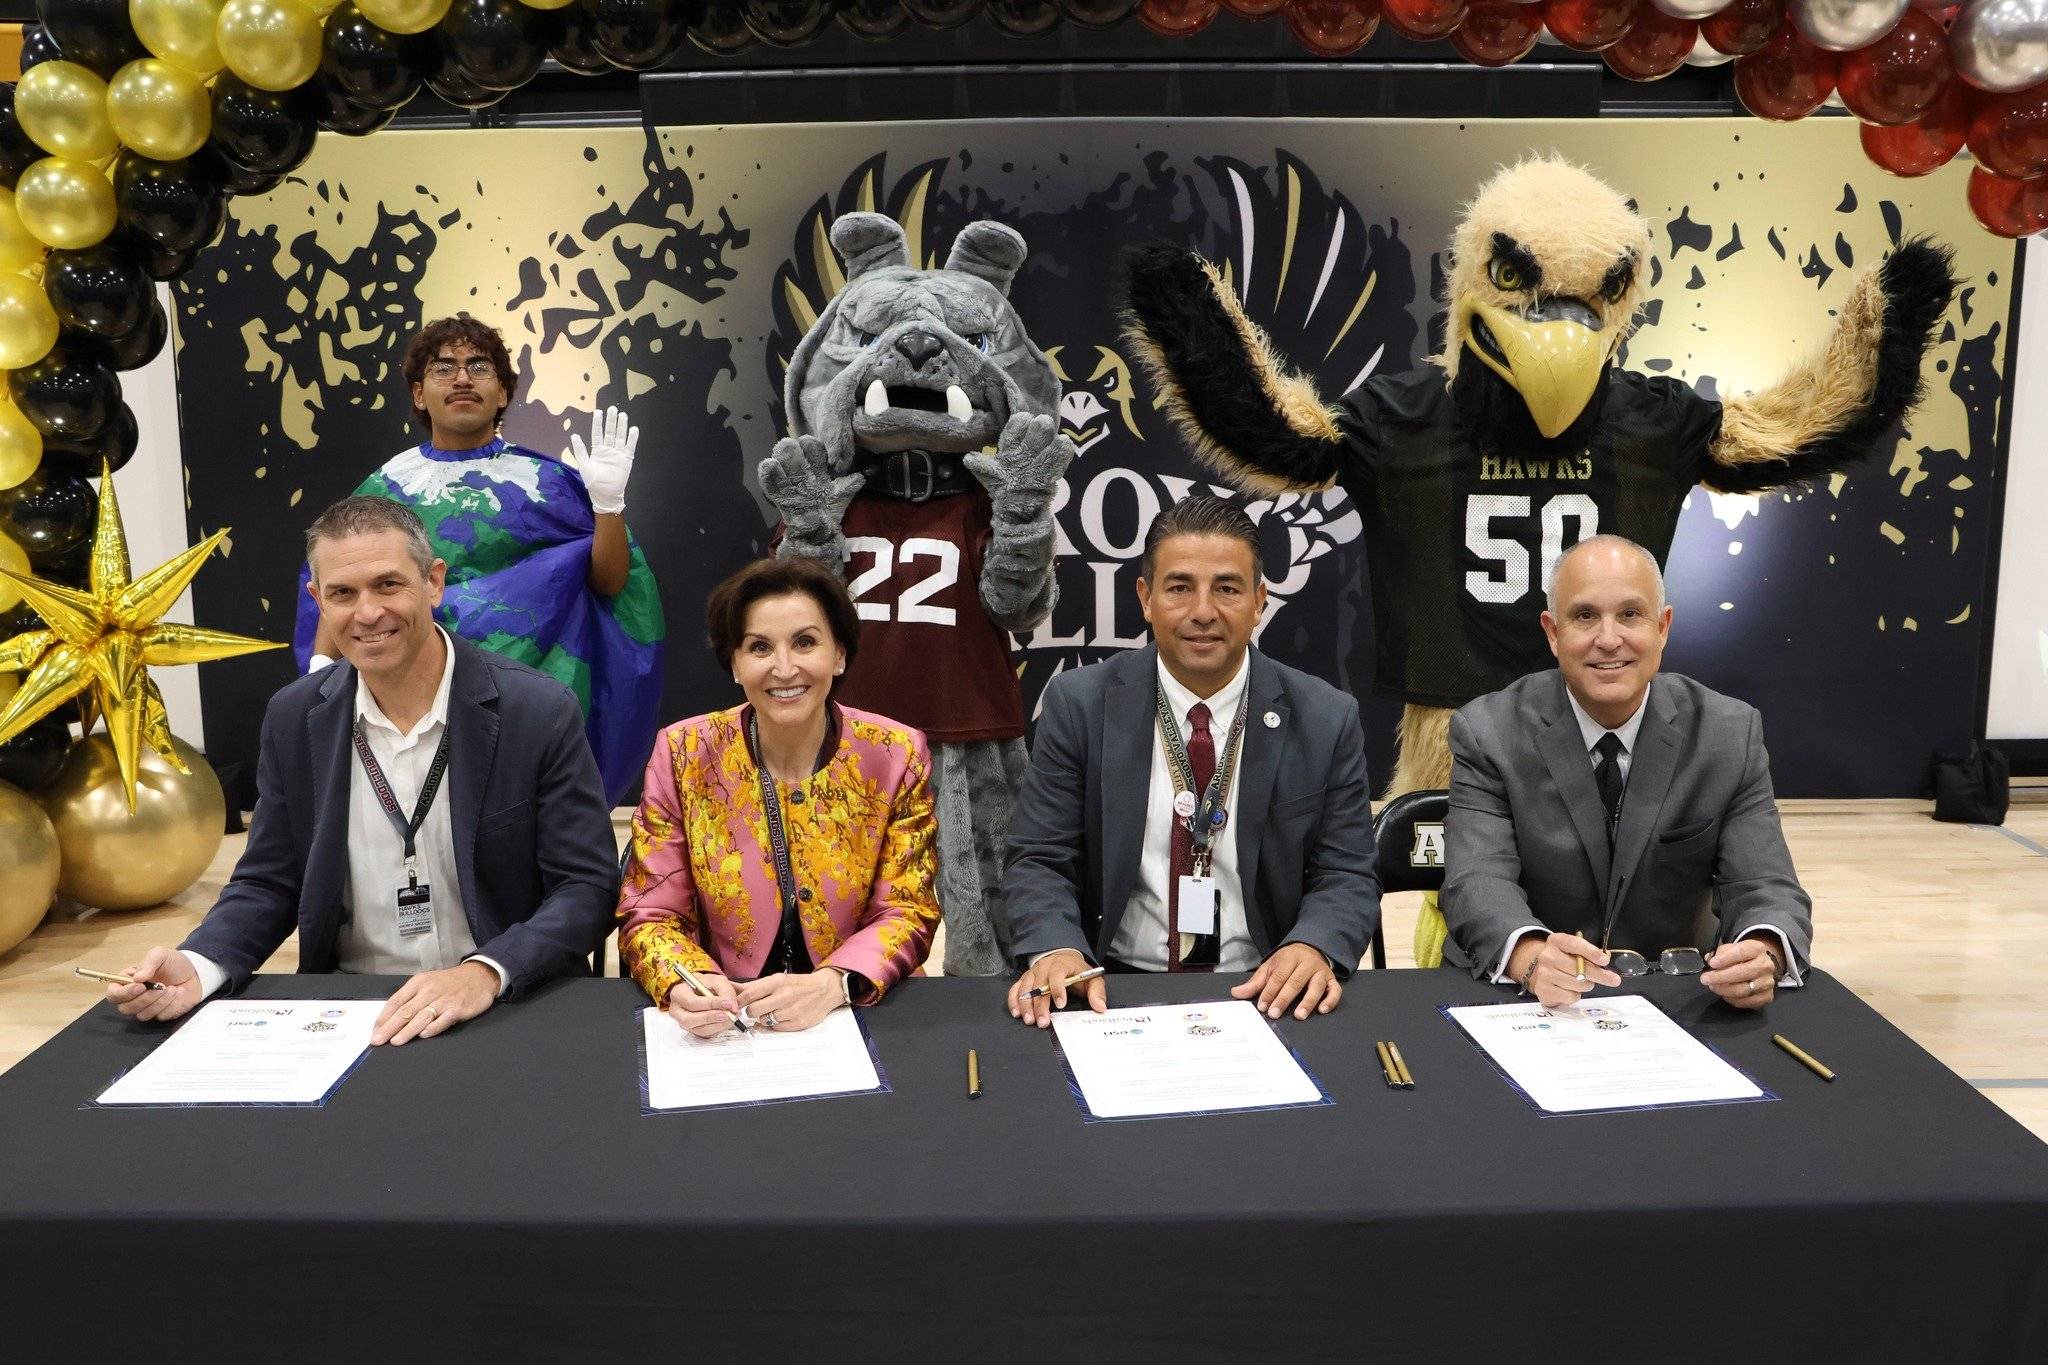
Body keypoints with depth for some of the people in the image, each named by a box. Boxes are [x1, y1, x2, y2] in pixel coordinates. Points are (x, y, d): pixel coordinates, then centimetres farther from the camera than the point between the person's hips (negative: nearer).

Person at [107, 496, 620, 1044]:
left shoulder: (540, 712, -9)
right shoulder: (293, 719, 3)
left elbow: (586, 888, -10)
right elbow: (268, 884, 10)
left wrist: (484, 975, -26)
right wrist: (197, 967, -11)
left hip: (504, 1009, -3)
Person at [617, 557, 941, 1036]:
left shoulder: (896, 757, -2)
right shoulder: (682, 754, -2)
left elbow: (907, 912, -2)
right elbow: (650, 915, -1)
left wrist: (830, 985, -21)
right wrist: (686, 986, -22)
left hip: (852, 1015, 0)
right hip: (719, 1027, 0)